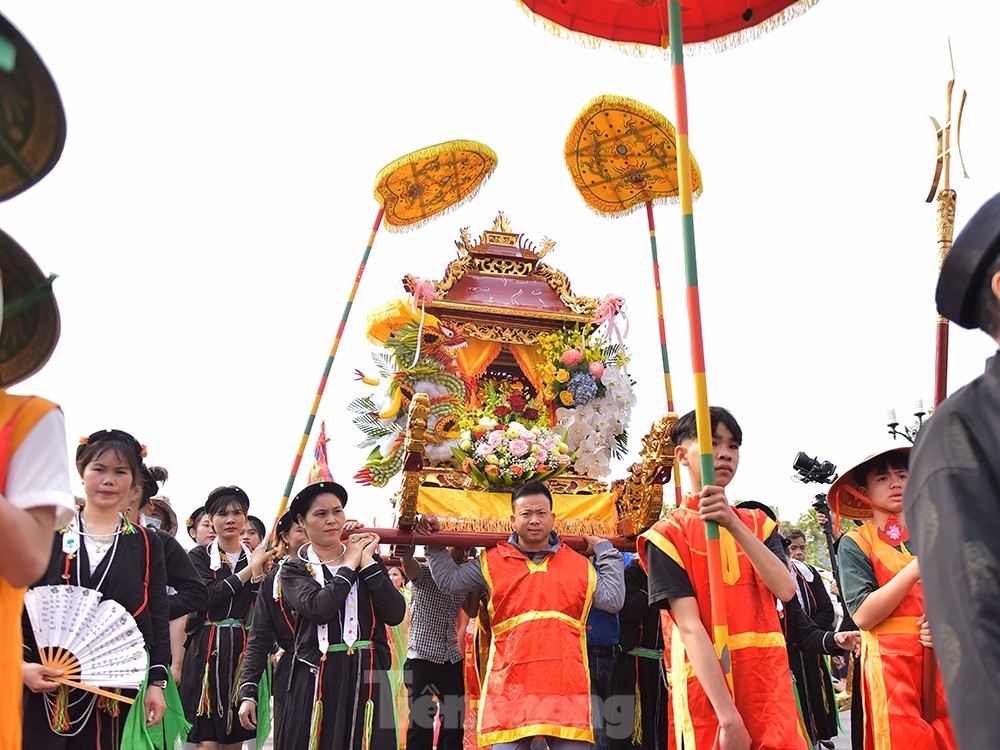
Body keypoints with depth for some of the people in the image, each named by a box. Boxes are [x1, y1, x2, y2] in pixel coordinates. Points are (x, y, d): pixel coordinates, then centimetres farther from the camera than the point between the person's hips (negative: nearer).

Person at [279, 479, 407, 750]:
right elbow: (318, 609, -18)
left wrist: (368, 563, -7)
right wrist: (349, 565, -6)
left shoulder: (369, 559, 9)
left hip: (368, 676, 2)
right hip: (317, 679, -2)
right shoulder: (294, 570, 4)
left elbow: (395, 614, -4)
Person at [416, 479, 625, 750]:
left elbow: (612, 599, 10)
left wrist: (606, 552, 13)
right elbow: (449, 581, 17)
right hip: (511, 685, -1)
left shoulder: (578, 563, 14)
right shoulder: (493, 562, 11)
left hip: (566, 684, 1)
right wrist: (435, 545, 11)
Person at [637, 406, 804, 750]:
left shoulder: (758, 523, 12)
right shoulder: (668, 535, -3)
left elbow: (786, 589, -5)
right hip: (707, 691, -4)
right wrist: (728, 716, -20)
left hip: (769, 685, 4)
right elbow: (690, 627, -13)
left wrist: (734, 525, -17)